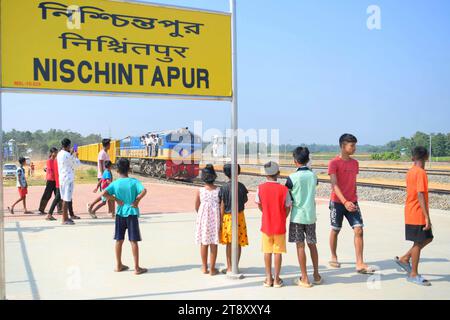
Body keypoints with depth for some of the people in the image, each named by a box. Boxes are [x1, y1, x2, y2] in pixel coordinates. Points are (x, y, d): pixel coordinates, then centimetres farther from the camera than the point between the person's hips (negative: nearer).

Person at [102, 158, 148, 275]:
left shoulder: (115, 183, -2)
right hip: (132, 213, -2)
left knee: (119, 239, 13)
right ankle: (136, 268, 4)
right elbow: (144, 191, -23)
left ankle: (119, 265, 22)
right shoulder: (134, 181, -7)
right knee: (133, 241, 1)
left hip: (120, 213, 2)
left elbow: (104, 193, -14)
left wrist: (116, 199, -5)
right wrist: (137, 200, -10)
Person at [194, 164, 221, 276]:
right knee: (213, 244, 6)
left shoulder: (200, 191, -8)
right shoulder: (218, 191, -8)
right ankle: (212, 269, 11)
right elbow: (221, 207, -4)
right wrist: (220, 220, 8)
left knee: (204, 243, 12)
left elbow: (197, 207, 0)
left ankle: (204, 268, 21)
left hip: (203, 218, 0)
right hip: (215, 218, 0)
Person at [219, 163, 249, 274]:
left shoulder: (224, 188, -11)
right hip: (239, 215, 2)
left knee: (229, 243, 6)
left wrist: (221, 220, -4)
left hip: (227, 216, -2)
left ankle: (229, 268, 10)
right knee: (238, 243, 9)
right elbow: (245, 200, 9)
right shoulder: (241, 186, -4)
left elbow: (222, 206, -9)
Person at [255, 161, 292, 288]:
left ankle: (268, 278, 17)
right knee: (278, 252, 6)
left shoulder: (260, 188, -8)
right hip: (280, 226, -1)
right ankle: (276, 279, 13)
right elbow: (288, 208, -6)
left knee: (267, 251, 11)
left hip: (266, 225, 2)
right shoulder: (283, 189, -12)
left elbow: (259, 205, 2)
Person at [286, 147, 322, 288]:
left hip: (297, 216, -4)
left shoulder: (293, 177, -12)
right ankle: (316, 275, 24)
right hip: (311, 215, 4)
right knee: (312, 244, 15)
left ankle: (304, 279, 7)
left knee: (300, 246, 2)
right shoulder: (313, 176, 1)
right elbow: (312, 194, 11)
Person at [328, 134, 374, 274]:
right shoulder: (334, 163, -10)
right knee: (335, 230, 9)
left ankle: (360, 264, -3)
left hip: (352, 203, 5)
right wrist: (345, 202, -26)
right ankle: (333, 258, 29)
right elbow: (334, 185, -18)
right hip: (337, 202, -5)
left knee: (359, 230, -6)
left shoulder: (355, 163, 9)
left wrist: (354, 200, 14)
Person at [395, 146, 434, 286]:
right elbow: (420, 196, -24)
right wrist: (427, 217, -24)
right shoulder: (421, 173, -18)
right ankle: (414, 275, 11)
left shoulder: (411, 172, 9)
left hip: (411, 213, 9)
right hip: (418, 215, -9)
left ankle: (404, 258, 21)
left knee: (428, 238, 18)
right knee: (418, 243, 1)